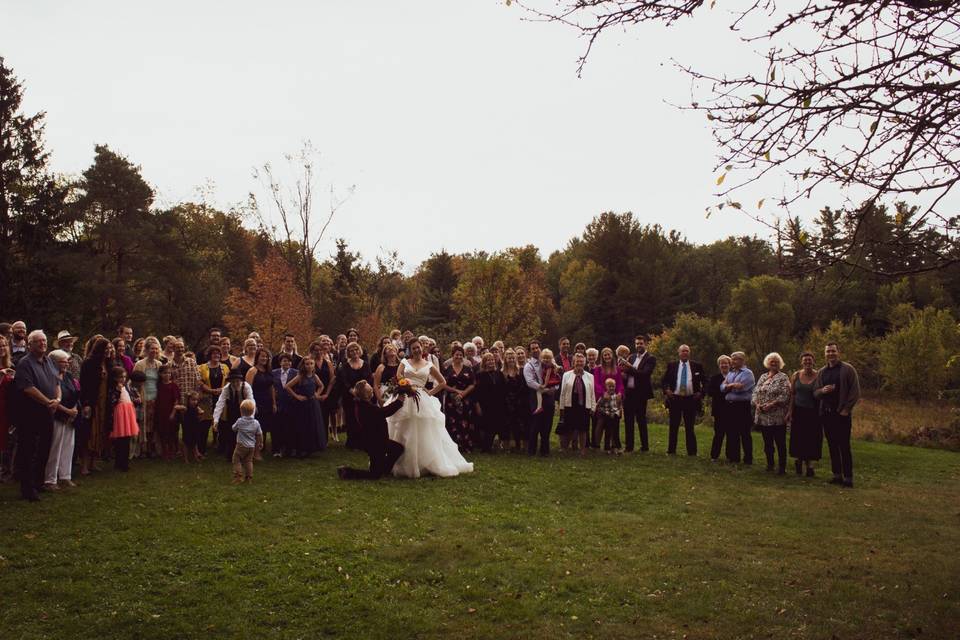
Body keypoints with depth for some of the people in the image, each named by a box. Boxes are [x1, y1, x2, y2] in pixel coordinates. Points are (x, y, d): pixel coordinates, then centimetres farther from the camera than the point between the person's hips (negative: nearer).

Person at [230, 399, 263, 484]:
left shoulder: (239, 421, -13)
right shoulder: (256, 423, -4)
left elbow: (233, 428, 5)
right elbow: (259, 435, 4)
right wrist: (260, 443, 19)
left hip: (241, 445, -4)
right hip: (251, 446, 4)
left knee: (237, 460, 8)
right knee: (248, 461, 15)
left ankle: (238, 476, 2)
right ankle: (249, 478, 16)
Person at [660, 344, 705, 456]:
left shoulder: (697, 366, 4)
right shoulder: (672, 366, 6)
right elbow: (664, 381, 11)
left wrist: (701, 392, -3)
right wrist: (666, 390, -4)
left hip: (691, 399, -1)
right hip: (675, 399, 1)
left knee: (690, 427, 5)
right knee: (674, 426, 6)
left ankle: (692, 452, 12)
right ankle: (671, 451, 13)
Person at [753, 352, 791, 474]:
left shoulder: (783, 377, -3)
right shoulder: (763, 377, 15)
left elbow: (785, 395, -13)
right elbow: (755, 392, 12)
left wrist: (771, 404, -20)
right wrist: (757, 404, -6)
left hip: (777, 417, -6)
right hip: (763, 416, 6)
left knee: (780, 443, -1)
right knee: (767, 442, 13)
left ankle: (782, 467, 5)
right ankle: (770, 464, 24)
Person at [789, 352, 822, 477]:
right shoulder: (796, 376, 2)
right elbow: (792, 395, 5)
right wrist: (790, 412, 2)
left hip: (813, 413, -2)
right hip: (799, 411, 2)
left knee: (812, 439, 2)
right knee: (798, 439, 7)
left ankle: (809, 465, 12)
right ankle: (799, 460, 28)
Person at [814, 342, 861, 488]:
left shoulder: (847, 369, -2)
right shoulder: (821, 372, 13)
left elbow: (855, 391, -6)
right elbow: (815, 392, 15)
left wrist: (846, 409, -11)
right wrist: (822, 390, -8)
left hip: (842, 413, -5)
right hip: (826, 413, 5)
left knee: (844, 446, -4)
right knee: (832, 446, 9)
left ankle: (848, 478, 1)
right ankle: (837, 475, 16)